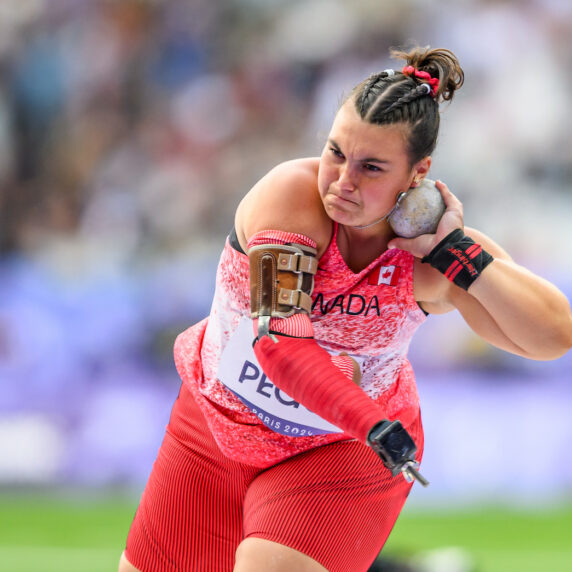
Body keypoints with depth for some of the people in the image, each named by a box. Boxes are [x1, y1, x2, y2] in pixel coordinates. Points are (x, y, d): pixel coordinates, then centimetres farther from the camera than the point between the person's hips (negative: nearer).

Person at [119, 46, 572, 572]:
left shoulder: (435, 253, -18)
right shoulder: (291, 194, -26)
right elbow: (278, 341, -33)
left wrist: (452, 251, -32)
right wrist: (375, 425, -39)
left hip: (344, 451, -1)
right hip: (216, 425, 1)